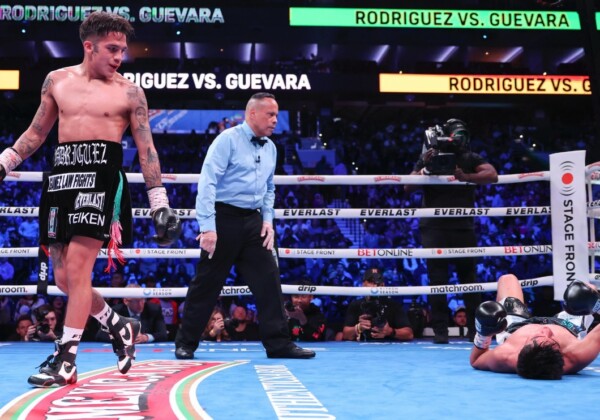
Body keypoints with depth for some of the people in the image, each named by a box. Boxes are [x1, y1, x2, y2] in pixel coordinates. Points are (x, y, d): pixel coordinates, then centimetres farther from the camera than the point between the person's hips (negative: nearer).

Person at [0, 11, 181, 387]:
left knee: (77, 268, -12)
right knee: (64, 278, 6)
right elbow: (37, 132, 22)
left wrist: (160, 204, -1)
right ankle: (120, 326, 28)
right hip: (62, 176, 5)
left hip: (102, 177, -5)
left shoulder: (129, 92, 2)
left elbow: (146, 150, 3)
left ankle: (65, 359, -3)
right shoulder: (57, 80, 13)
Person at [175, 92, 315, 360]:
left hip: (253, 221, 6)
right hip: (224, 217, -6)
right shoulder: (228, 139, -9)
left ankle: (278, 344, 9)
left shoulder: (270, 148, 13)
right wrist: (207, 227, -21)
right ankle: (185, 344, 15)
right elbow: (207, 182, -15)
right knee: (207, 283, 1)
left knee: (268, 280, 2)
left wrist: (268, 220, 8)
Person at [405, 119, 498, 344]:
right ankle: (440, 330, 4)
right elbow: (408, 187, -2)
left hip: (463, 226, 1)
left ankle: (476, 329, 11)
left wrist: (464, 177, -25)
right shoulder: (428, 158, 3)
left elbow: (492, 175, -12)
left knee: (469, 277, 4)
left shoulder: (471, 158, 4)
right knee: (437, 279, -1)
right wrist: (425, 167, -17)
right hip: (434, 227, -1)